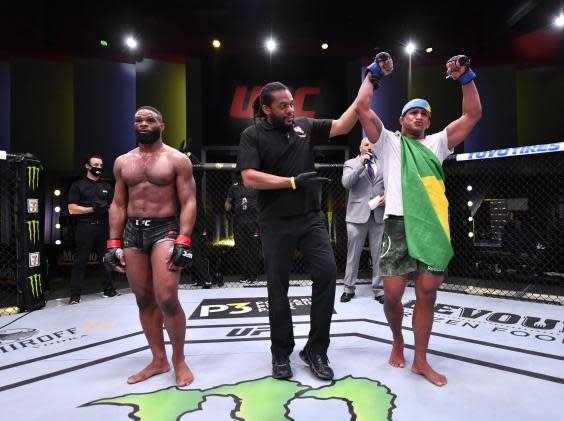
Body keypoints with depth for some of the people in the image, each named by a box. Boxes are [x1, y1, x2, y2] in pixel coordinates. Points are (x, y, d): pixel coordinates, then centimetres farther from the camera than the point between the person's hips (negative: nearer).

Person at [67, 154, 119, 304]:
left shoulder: (106, 187, 16)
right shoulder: (77, 185, 4)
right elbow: (72, 209, -3)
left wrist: (107, 209, -3)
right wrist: (92, 209, -14)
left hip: (103, 227, 4)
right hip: (85, 227, -4)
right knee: (80, 261, -2)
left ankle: (108, 289, 18)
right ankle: (75, 295, 3)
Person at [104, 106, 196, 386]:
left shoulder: (177, 160, 0)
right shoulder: (123, 162, 13)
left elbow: (188, 202, -6)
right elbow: (118, 205, 14)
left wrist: (183, 242, -17)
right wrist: (114, 244, 6)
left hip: (164, 229, -5)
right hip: (132, 232, 5)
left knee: (166, 299, -14)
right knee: (144, 301, 8)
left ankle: (178, 359, 9)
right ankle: (158, 360, 23)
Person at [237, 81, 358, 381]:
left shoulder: (305, 126, 8)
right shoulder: (253, 135, -2)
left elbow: (342, 126, 4)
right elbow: (249, 178, -14)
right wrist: (294, 181, -17)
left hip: (311, 218, 3)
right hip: (276, 224, -2)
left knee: (327, 273, -8)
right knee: (278, 288, 7)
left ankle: (315, 350, 10)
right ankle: (281, 353, 26)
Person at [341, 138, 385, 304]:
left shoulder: (383, 164, 16)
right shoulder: (350, 163, 8)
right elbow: (346, 183, -10)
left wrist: (387, 196, -4)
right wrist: (360, 165, -13)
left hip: (379, 214, 2)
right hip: (357, 214, -2)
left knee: (379, 254, 4)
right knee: (353, 254, 4)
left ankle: (379, 290, 14)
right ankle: (348, 288, 16)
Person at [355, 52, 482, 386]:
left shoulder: (436, 143, 22)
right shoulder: (389, 142, 12)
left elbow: (473, 115, 18)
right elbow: (362, 108, 2)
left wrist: (466, 78, 13)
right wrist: (374, 74, 9)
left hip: (434, 225, 3)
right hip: (399, 224, -3)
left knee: (428, 293, 4)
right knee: (393, 294, -1)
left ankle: (420, 360, 19)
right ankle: (397, 341, 29)